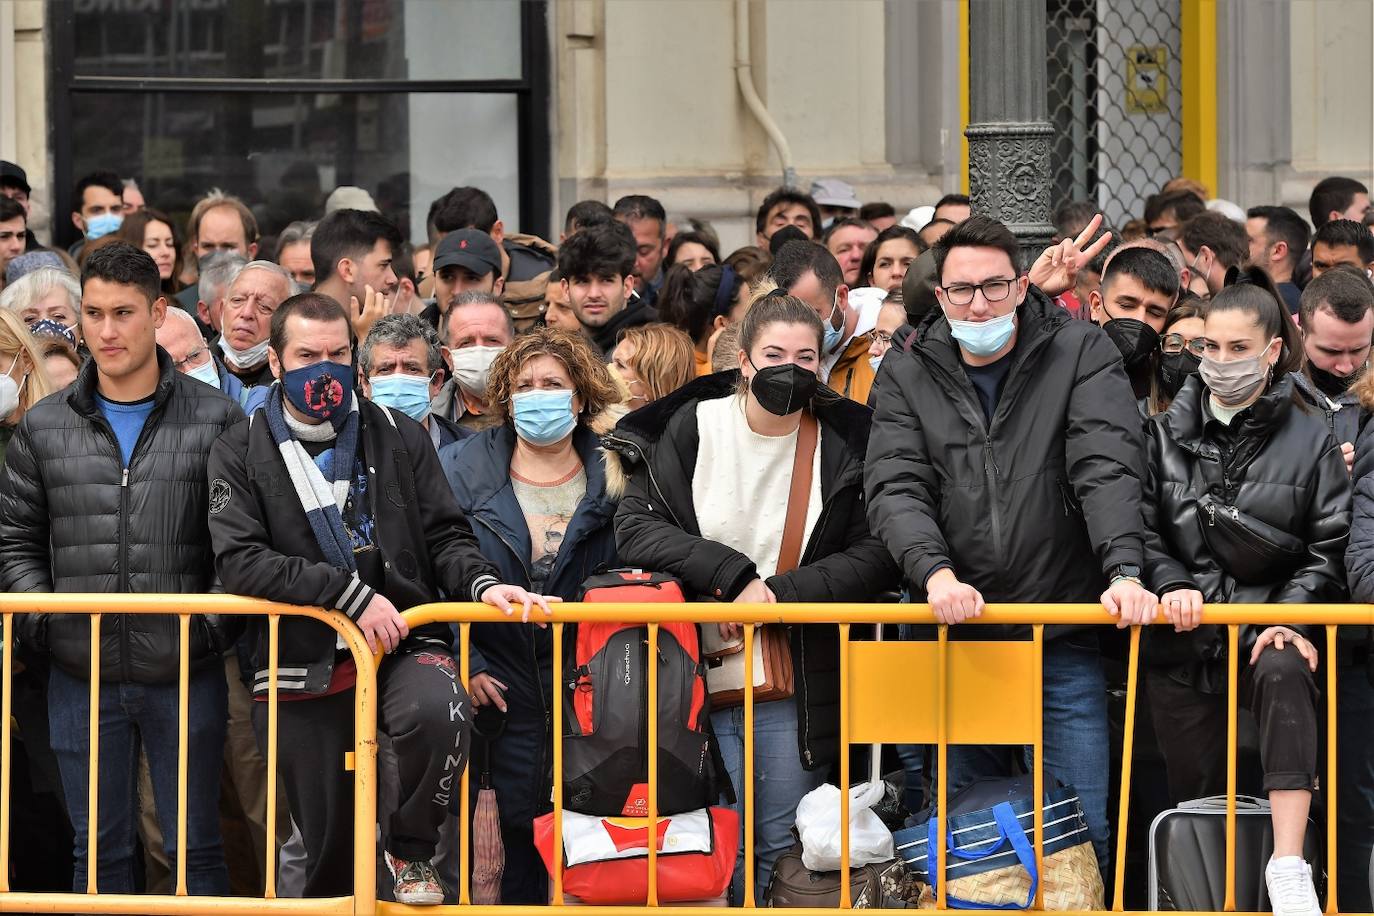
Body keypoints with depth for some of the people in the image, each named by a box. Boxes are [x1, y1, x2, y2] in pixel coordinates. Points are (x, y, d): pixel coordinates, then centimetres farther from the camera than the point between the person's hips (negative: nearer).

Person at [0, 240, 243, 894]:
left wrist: (213, 625, -11)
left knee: (194, 850, 5)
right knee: (100, 852, 9)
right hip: (81, 678, 2)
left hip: (186, 675, -2)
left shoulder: (217, 420, 0)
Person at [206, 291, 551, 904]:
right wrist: (348, 593, -18)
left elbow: (443, 536, 11)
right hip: (305, 671, 0)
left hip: (404, 645, 0)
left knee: (438, 712, -34)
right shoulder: (241, 453, 4)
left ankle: (411, 851, -8)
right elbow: (239, 561, -9)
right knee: (330, 852, 5)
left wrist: (482, 583, -12)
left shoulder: (398, 438, 10)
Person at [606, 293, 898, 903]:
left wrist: (780, 593, -15)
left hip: (796, 689, 1)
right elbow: (634, 528, -5)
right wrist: (731, 574, -16)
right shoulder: (691, 427, 1)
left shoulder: (846, 439, 1)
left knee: (783, 852, 5)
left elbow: (876, 555, -4)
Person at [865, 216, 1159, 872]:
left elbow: (1108, 471, -12)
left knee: (1080, 829, -1)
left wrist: (1124, 571, -28)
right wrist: (936, 572, -24)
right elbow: (894, 487, -5)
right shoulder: (909, 371, 5)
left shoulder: (1082, 355, 0)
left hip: (1065, 635, -2)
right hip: (958, 627, 2)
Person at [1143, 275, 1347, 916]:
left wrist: (1290, 617, -15)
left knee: (1285, 678, -36)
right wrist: (1171, 585, -13)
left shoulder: (1309, 439, 4)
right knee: (1194, 792, 4)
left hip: (1271, 621, -4)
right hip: (1185, 633, 4)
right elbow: (1141, 530, 7)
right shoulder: (1168, 434, 9)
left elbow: (1329, 549, 0)